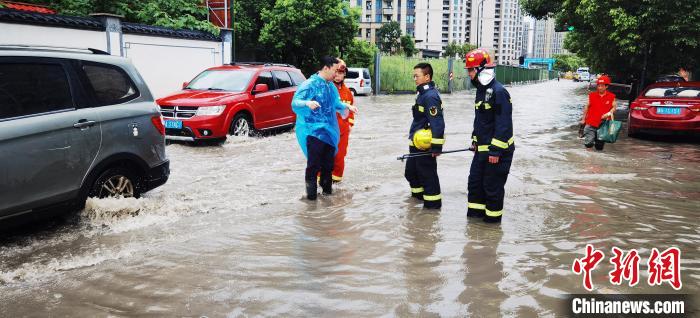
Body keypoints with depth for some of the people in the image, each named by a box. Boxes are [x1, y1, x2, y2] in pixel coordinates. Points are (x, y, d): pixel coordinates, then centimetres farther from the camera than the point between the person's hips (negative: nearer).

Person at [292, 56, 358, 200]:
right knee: (314, 163, -11)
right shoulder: (310, 84, -12)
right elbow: (295, 103, -19)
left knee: (328, 161, 13)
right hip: (313, 130, -8)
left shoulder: (331, 86, 13)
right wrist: (307, 103, -38)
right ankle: (311, 192, -1)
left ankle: (327, 187, 29)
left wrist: (346, 107, 15)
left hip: (329, 130, 8)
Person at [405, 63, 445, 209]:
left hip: (425, 144, -10)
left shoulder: (431, 96, -20)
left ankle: (433, 202, 12)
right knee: (411, 170, 22)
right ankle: (417, 193, 41)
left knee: (427, 173, 0)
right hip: (416, 143, 10)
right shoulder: (423, 93, 12)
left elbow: (438, 123, -26)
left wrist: (437, 146, -26)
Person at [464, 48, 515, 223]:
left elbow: (503, 124, -23)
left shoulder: (498, 92, -20)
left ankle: (493, 216, 18)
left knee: (492, 186, 2)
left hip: (497, 150, -10)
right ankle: (475, 212, 29)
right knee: (475, 180, 15)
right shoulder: (481, 90, 11)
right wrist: (475, 140, 21)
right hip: (482, 148, 10)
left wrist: (495, 150, -23)